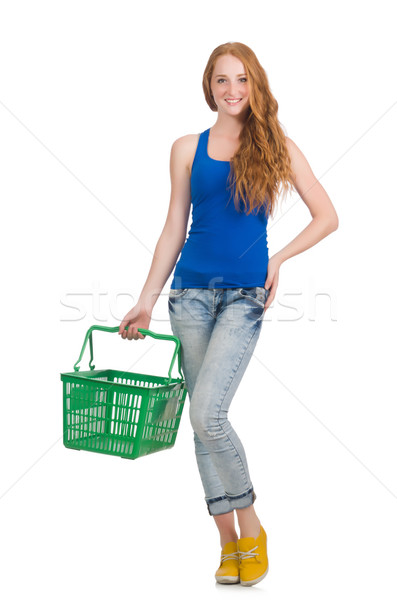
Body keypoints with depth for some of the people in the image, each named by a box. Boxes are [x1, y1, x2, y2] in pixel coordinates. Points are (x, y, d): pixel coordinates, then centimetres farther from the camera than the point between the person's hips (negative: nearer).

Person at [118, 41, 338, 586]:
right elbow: (173, 230, 11)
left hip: (245, 295, -3)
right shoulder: (188, 149, 8)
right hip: (191, 291, 3)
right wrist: (146, 301, 8)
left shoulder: (277, 147, 3)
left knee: (206, 413, -17)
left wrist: (280, 260, -4)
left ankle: (250, 529, 4)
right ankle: (230, 541, 18)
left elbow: (327, 217, 6)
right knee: (204, 419, 5)